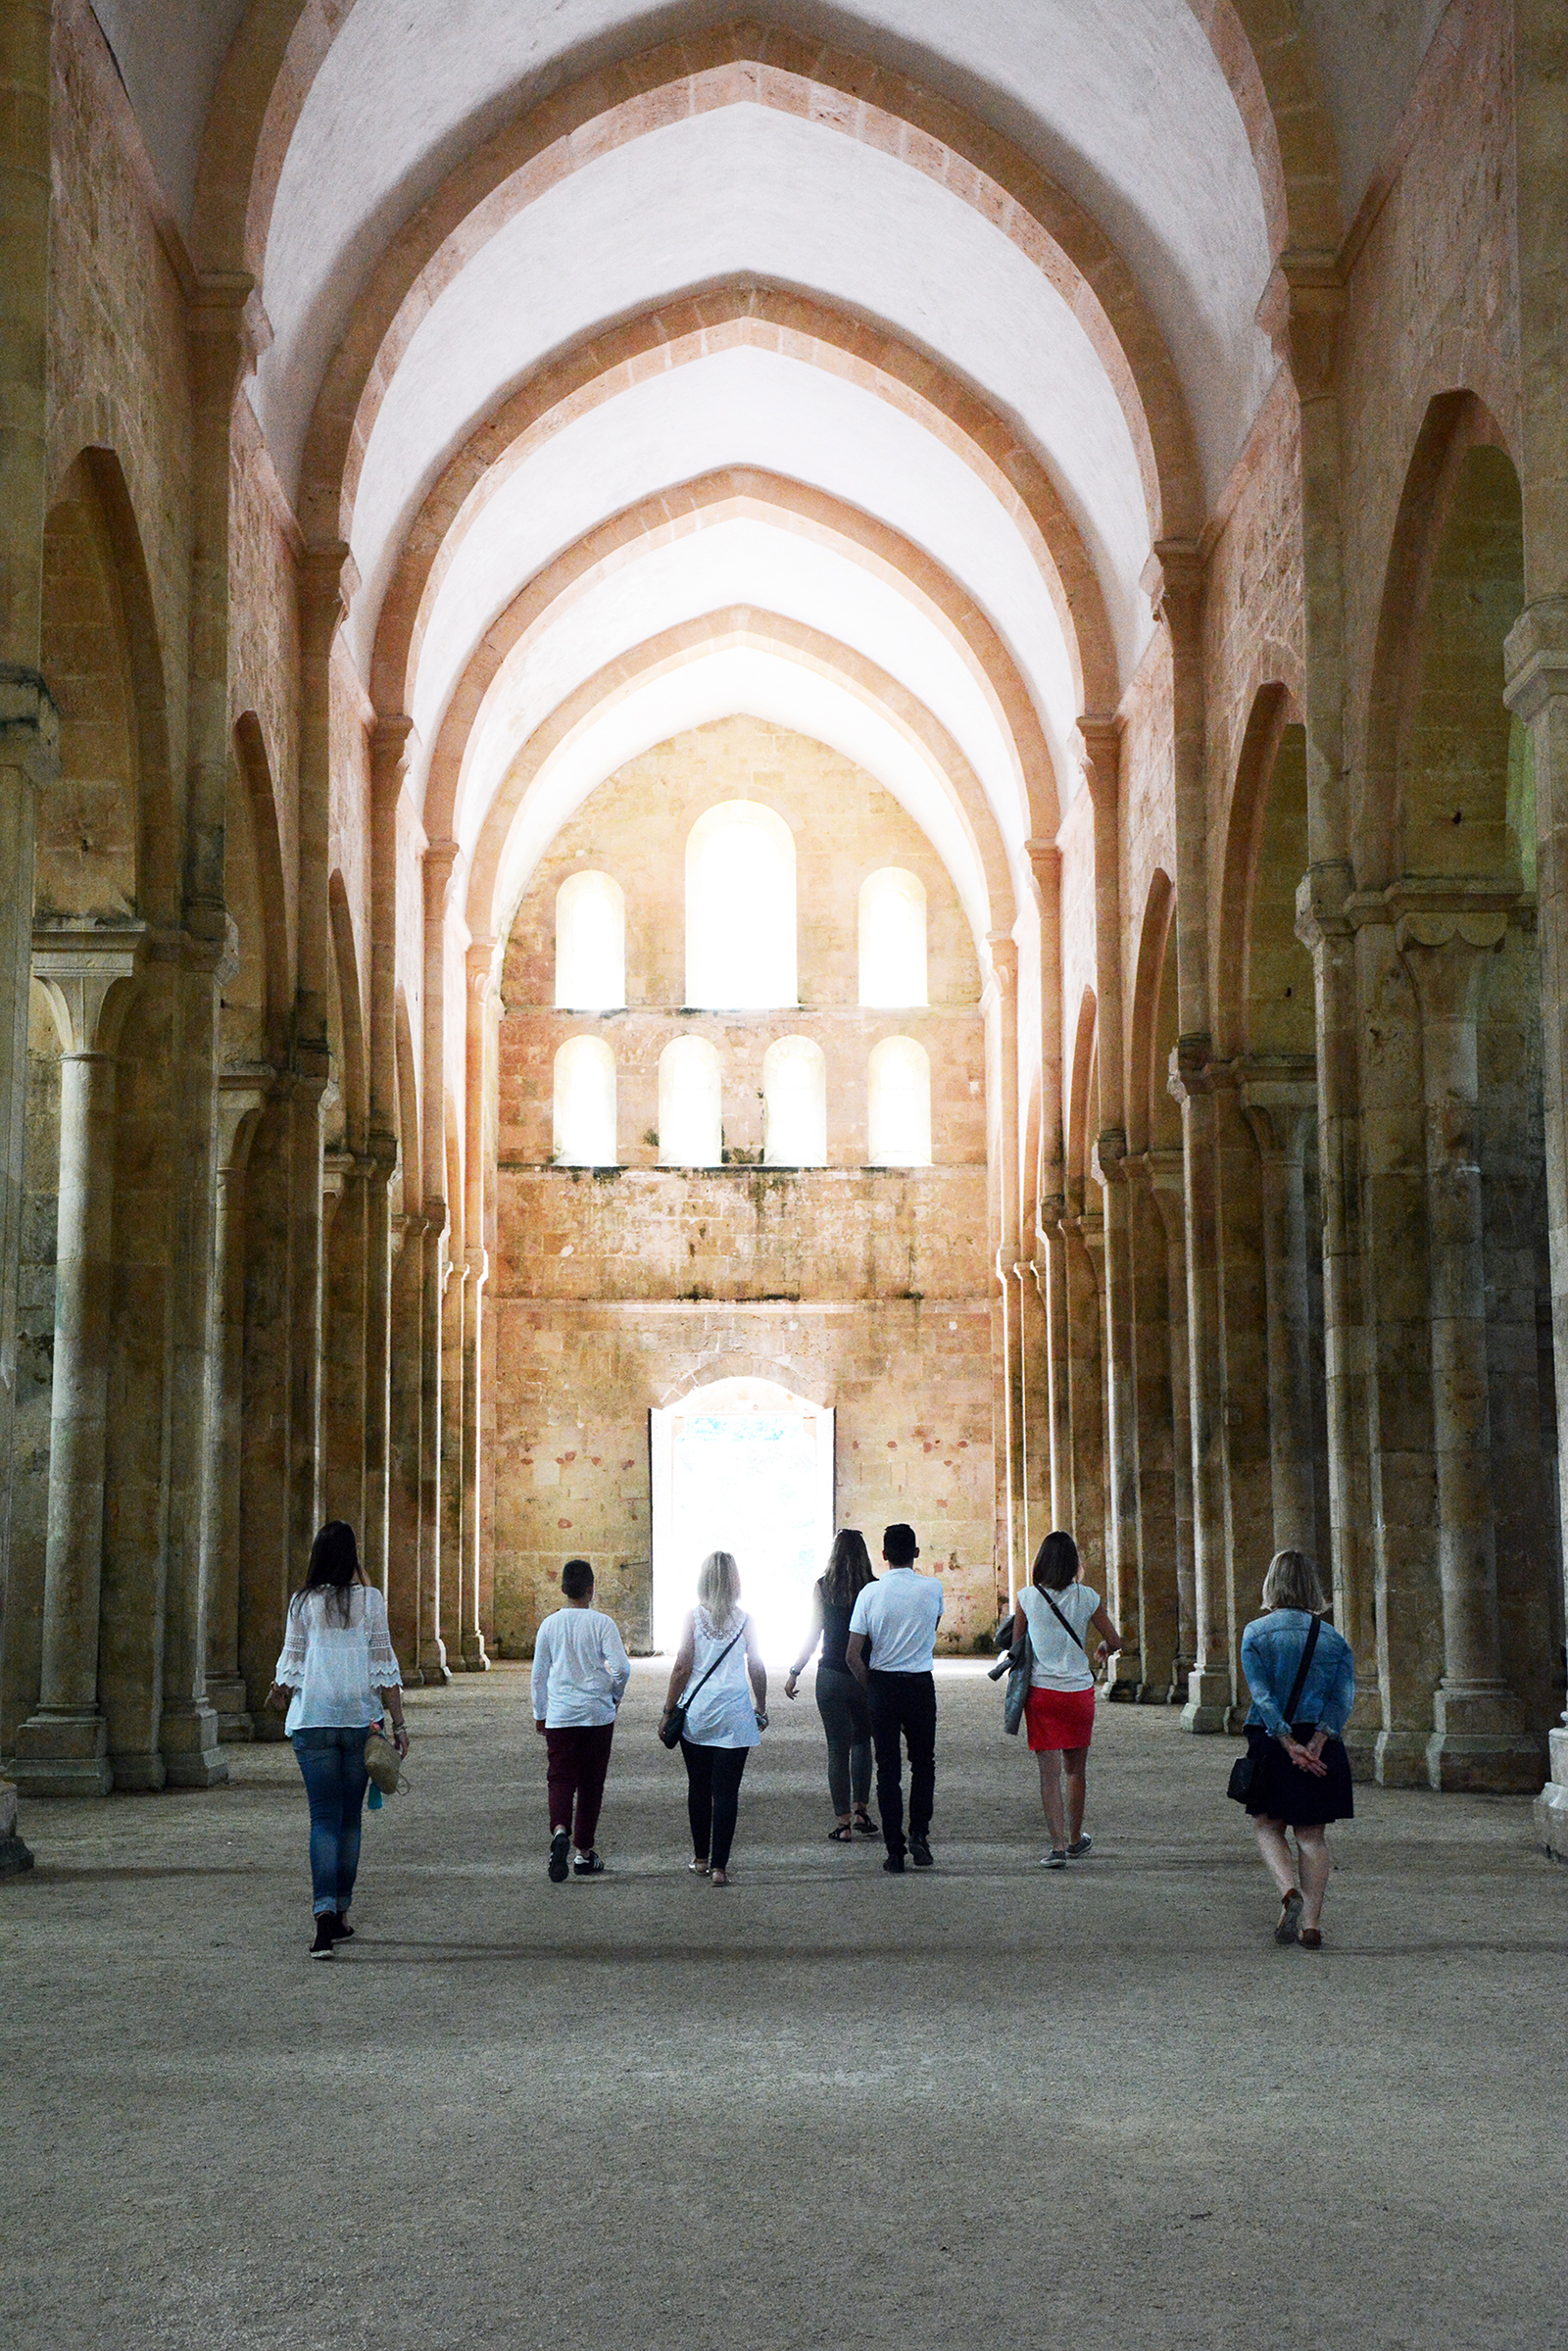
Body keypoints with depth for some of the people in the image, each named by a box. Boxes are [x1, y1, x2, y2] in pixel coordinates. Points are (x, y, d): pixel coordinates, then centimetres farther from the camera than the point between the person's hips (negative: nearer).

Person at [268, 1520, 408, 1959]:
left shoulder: (303, 1602, 0)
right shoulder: (370, 1599, -1)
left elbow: (291, 1663, 5)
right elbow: (384, 1665, -2)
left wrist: (275, 1695, 26)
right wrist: (399, 1723, 3)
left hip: (313, 1719, 0)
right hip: (360, 1717, 0)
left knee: (324, 1819, -2)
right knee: (349, 1818, 13)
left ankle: (325, 1915, -17)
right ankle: (340, 1914, 20)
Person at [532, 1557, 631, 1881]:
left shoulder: (549, 1625, 3)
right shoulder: (602, 1623, -5)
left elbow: (539, 1675, 9)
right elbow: (621, 1667, -13)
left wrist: (539, 1715, 20)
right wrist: (615, 1696, 7)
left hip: (560, 1715, 1)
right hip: (598, 1714, -1)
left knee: (561, 1778, 0)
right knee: (591, 1782, 10)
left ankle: (560, 1830, -28)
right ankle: (584, 1851, 15)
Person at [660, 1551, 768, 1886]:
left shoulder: (694, 1617, -4)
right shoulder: (744, 1620, -1)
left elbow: (682, 1668, -6)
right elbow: (757, 1669, 3)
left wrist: (669, 1710, 2)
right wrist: (761, 1708, 16)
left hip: (697, 1712, 0)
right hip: (734, 1716, 0)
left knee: (699, 1787, 14)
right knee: (726, 1791, 1)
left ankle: (701, 1859, 22)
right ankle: (719, 1866, -3)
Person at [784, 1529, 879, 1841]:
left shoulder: (822, 1587, -4)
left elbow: (814, 1634, -4)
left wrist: (794, 1673, 5)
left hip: (831, 1676, -1)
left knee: (838, 1747, 5)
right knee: (862, 1741, 21)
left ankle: (843, 1822, 4)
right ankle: (860, 1810, 15)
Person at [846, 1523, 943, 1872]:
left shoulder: (870, 1593, -7)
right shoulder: (933, 1589, -4)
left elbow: (853, 1654, -7)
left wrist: (870, 1688, 6)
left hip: (882, 1685, 0)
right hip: (920, 1683, 0)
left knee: (888, 1769, 6)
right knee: (923, 1763, 16)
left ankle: (894, 1852, 6)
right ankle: (919, 1833, 1)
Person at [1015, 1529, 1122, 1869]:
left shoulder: (1027, 1597, -5)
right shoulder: (1087, 1598, -4)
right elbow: (1114, 1641, 4)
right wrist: (1102, 1650, 25)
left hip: (1041, 1691, -1)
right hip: (1079, 1690, 1)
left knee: (1050, 1772, -1)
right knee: (1076, 1768, 17)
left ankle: (1057, 1845, -10)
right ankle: (1075, 1840, 30)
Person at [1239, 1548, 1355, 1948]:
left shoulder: (1255, 1633, -2)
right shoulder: (1333, 1637, 5)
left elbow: (1262, 1694, -11)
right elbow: (1343, 1697, -7)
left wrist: (1290, 1746, -15)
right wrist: (1315, 1745, -14)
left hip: (1272, 1741, -2)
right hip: (1321, 1743, 2)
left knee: (1268, 1826, 12)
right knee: (1312, 1835, 9)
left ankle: (1290, 1892, -12)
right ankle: (1311, 1922, 2)